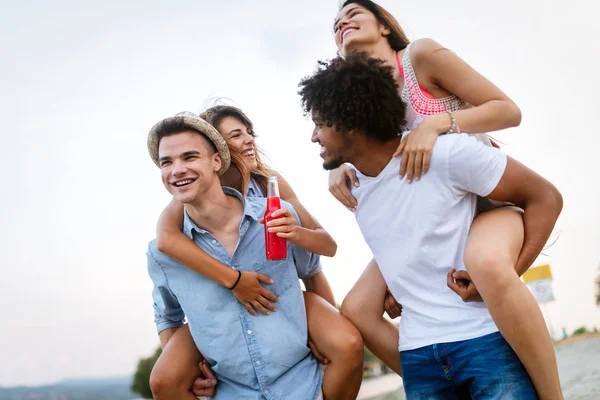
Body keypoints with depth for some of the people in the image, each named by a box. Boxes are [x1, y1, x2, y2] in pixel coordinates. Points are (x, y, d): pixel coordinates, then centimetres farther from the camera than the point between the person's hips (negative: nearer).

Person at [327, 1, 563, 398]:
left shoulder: (421, 54, -11)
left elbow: (509, 111, -13)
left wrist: (436, 122, -28)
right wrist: (336, 167, -8)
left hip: (489, 197, -6)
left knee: (487, 264, -42)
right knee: (357, 311, -6)